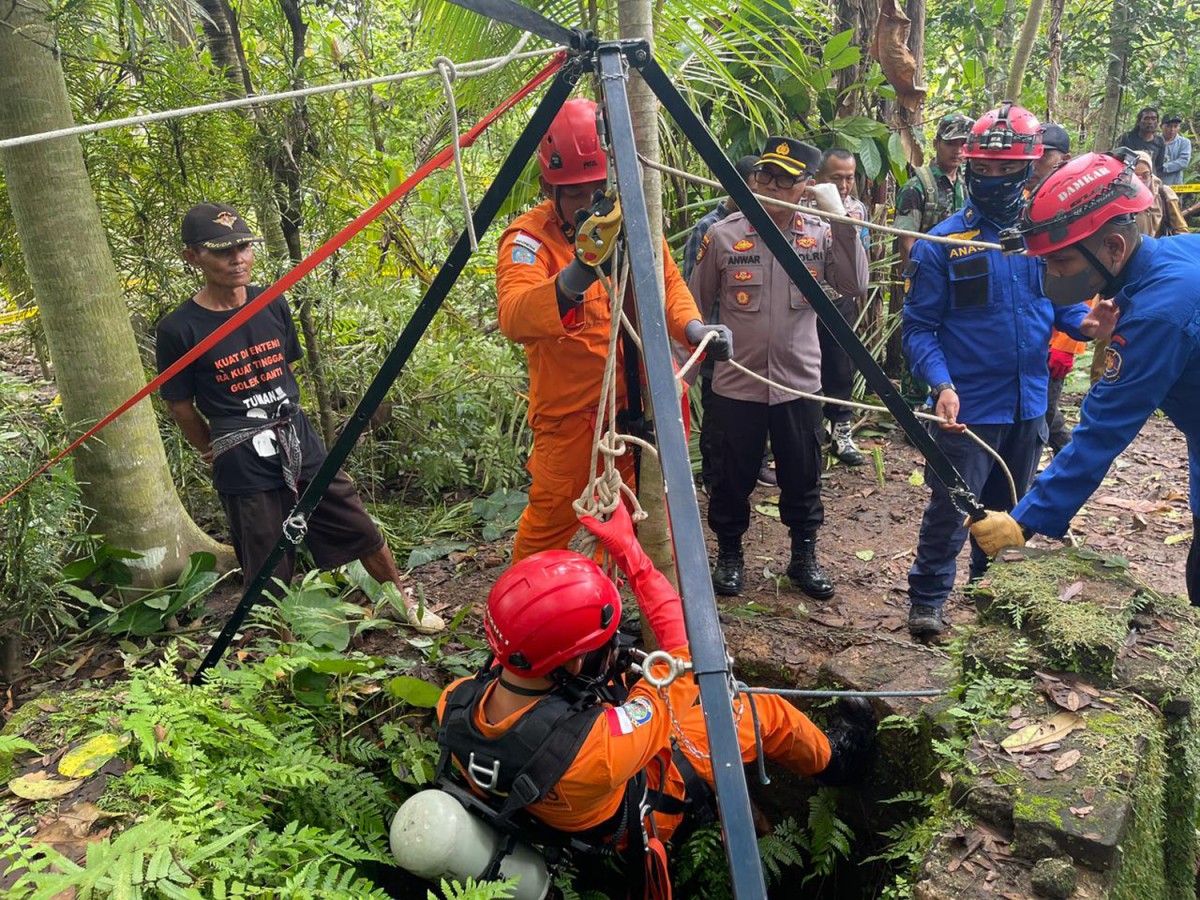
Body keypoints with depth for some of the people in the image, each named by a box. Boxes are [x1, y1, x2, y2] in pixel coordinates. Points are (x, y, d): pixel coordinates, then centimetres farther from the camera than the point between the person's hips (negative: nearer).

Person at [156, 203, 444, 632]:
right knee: (270, 576, 6)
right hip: (244, 469, -4)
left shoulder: (272, 305, 1)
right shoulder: (179, 329, -13)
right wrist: (219, 452, 9)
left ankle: (405, 602, 34)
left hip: (301, 446, 4)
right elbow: (180, 406, -1)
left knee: (362, 533, 13)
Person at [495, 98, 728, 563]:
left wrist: (692, 327, -13)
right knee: (550, 523, 3)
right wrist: (574, 277, -52)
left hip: (640, 402, 6)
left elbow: (669, 281, 9)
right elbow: (513, 318, -34)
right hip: (571, 411, -5)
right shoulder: (529, 236, -17)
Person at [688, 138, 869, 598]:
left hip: (799, 382, 2)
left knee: (803, 478, 12)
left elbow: (855, 285, -13)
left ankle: (804, 556, 32)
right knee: (732, 478, 10)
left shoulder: (820, 235, 0)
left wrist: (842, 222, -20)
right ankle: (729, 554, 31)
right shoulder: (723, 236, -5)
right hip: (735, 384, -1)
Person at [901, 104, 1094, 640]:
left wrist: (1089, 322, -16)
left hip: (1028, 404, 5)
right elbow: (918, 327, -10)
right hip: (968, 407, -5)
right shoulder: (944, 243, -10)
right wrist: (941, 384, -24)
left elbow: (1064, 304, 8)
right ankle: (927, 599, 19)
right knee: (951, 507, 0)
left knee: (1008, 509, 20)